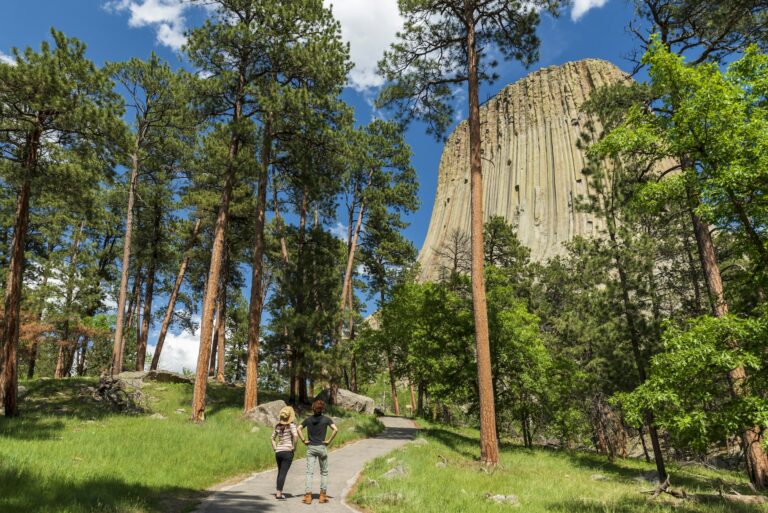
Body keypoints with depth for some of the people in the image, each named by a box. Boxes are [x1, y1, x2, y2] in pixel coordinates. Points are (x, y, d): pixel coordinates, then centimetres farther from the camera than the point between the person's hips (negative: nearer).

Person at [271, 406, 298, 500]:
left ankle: (278, 491, 25)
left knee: (280, 472, 19)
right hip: (287, 451, -6)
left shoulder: (278, 425, 8)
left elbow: (273, 437, 15)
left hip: (278, 452, 6)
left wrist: (275, 448, 14)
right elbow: (295, 435, -23)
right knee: (283, 473, -2)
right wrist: (294, 447, -12)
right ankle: (279, 493, -3)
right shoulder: (291, 425, -9)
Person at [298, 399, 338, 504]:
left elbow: (299, 429, -3)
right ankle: (323, 495, 12)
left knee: (309, 472, 3)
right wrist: (329, 441, -8)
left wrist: (304, 440, 0)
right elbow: (335, 429, -15)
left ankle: (308, 495, -4)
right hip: (322, 447, -1)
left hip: (310, 448, 1)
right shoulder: (326, 419, -4)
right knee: (324, 472, 12)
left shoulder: (308, 419, 3)